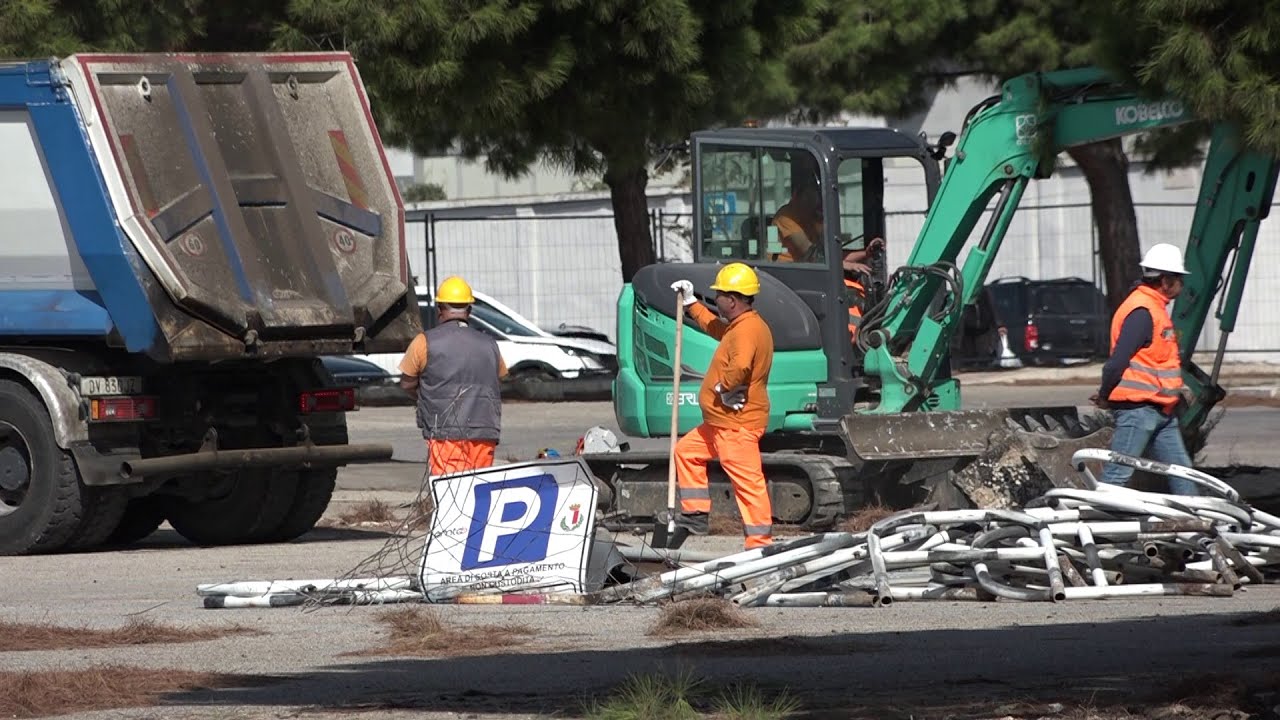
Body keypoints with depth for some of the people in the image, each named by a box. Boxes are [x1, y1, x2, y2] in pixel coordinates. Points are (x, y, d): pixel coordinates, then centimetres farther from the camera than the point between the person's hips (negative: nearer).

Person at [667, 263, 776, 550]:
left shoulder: (747, 330, -20)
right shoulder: (738, 327, 13)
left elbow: (740, 368, -38)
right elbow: (715, 327, 37)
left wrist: (722, 387, -21)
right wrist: (691, 303, 40)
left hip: (737, 424, -11)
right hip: (721, 422, 11)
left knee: (748, 482, -10)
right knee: (687, 452, 23)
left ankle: (760, 543, -11)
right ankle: (696, 515, 25)